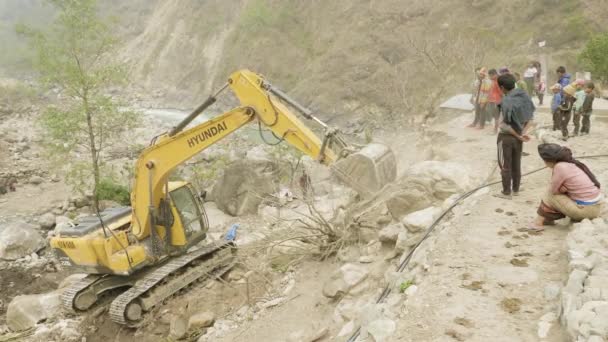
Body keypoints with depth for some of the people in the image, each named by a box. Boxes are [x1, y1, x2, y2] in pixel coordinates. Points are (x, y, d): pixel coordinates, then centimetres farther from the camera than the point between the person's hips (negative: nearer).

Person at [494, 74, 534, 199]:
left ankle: (506, 192, 15)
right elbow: (530, 117, 2)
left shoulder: (506, 101, -24)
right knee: (516, 164, 17)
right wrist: (523, 133, -6)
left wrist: (519, 136, -12)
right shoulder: (524, 96, -2)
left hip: (506, 137, -7)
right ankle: (515, 190, 29)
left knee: (505, 166, 6)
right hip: (518, 136, 7)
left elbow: (504, 125, -23)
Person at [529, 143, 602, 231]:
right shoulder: (572, 163, 8)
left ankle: (539, 221, 12)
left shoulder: (560, 167, -17)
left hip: (585, 210, -8)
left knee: (550, 195, 1)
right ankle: (548, 219, 22)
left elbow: (553, 190, -8)